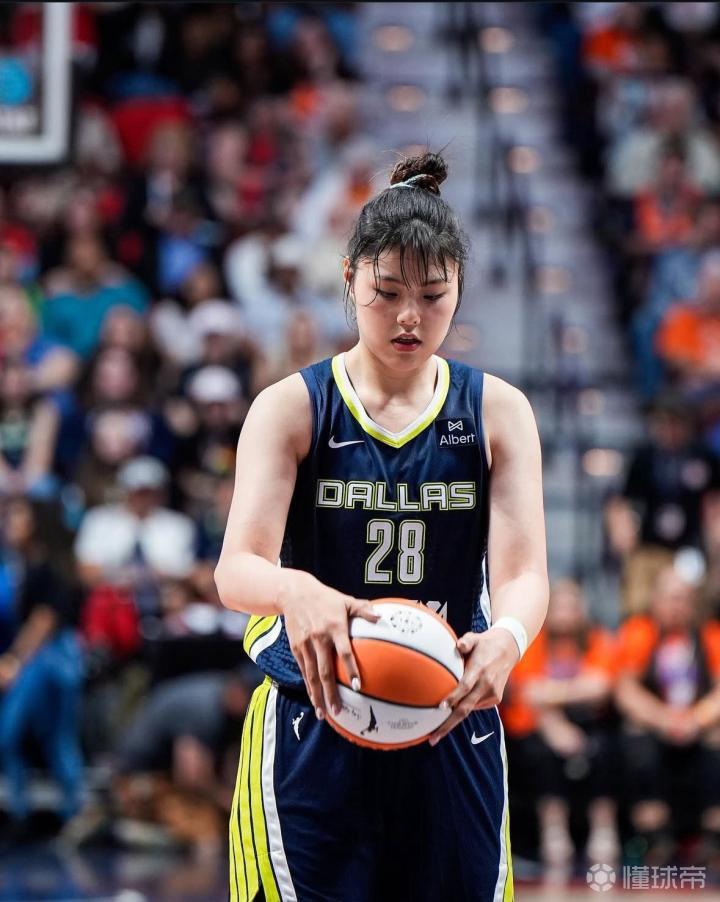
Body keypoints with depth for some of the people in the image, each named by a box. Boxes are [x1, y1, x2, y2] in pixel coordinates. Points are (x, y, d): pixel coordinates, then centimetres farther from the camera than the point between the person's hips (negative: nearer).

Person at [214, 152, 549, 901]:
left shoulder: (497, 412, 4)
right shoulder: (291, 408, -1)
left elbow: (523, 571, -7)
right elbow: (236, 570, -13)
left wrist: (508, 636, -31)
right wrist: (296, 590, -38)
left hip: (451, 732, 2)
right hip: (311, 735, -2)